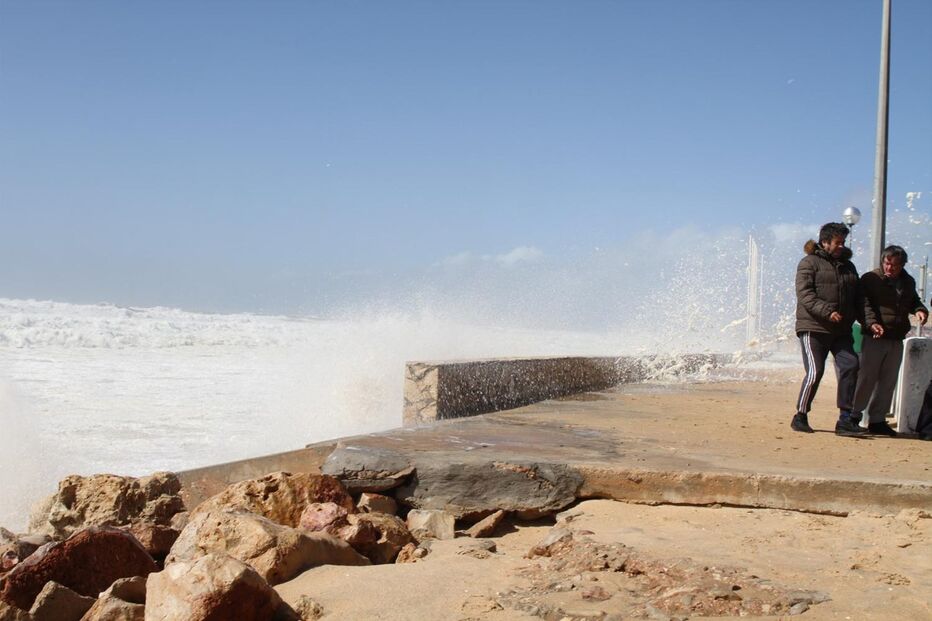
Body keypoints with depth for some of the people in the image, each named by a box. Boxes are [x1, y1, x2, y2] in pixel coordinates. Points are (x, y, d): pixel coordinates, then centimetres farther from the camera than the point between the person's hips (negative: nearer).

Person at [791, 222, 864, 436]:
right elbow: (804, 294, -12)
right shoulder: (810, 263, -1)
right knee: (815, 372, -11)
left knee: (850, 366, -8)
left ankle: (846, 419, -5)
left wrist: (856, 317, 7)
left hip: (841, 331, 6)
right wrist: (827, 312, -23)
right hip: (813, 328, -6)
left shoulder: (848, 266, 21)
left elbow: (856, 297, 25)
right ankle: (800, 417, 5)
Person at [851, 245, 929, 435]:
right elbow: (864, 305, -13)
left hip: (897, 341, 6)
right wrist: (872, 323, -30)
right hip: (874, 339, -6)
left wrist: (919, 310, 7)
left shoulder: (908, 282, 14)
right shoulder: (870, 279, -4)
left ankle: (877, 421, 16)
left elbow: (913, 301, 30)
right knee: (866, 379, -5)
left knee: (887, 383, 8)